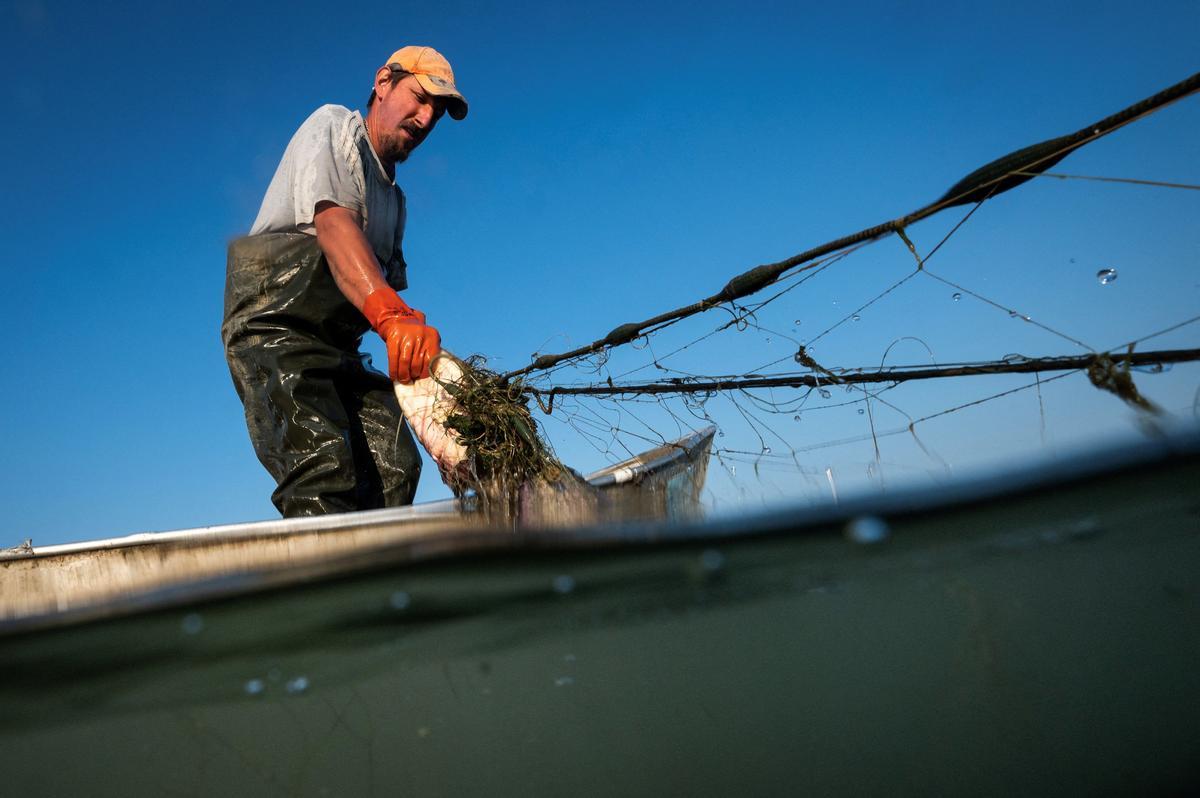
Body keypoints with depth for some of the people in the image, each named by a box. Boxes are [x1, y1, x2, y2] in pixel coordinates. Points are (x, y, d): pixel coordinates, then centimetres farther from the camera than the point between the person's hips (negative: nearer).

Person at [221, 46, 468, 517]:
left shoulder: (393, 196, 26)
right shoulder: (334, 127, 1)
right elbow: (333, 224, -20)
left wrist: (415, 337, -1)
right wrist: (391, 315, -37)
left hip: (338, 346, 8)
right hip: (273, 327, -7)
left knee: (396, 469, -16)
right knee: (324, 468, -28)